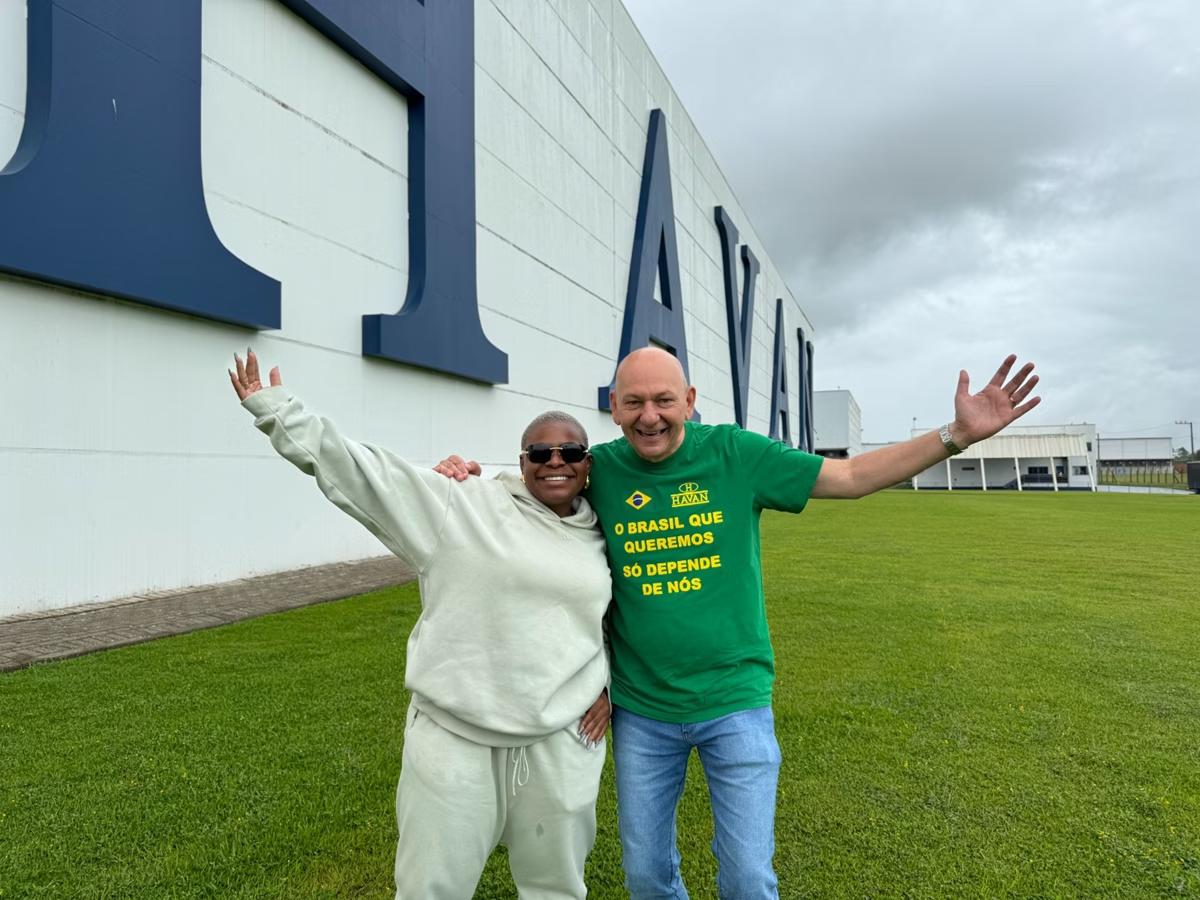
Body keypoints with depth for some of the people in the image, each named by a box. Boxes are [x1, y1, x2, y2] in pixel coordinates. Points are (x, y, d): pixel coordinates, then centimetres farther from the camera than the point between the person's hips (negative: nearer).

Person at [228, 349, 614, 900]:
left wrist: (609, 684, 8)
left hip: (562, 743, 3)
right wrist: (277, 412, -15)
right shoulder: (463, 506, -8)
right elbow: (362, 473, -11)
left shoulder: (602, 540, 5)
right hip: (453, 739, -3)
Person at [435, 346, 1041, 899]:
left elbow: (853, 476, -5)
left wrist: (957, 434, -11)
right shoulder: (598, 470, -7)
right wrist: (467, 478, -14)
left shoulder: (735, 453, -9)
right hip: (641, 711, 2)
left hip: (735, 703, -1)